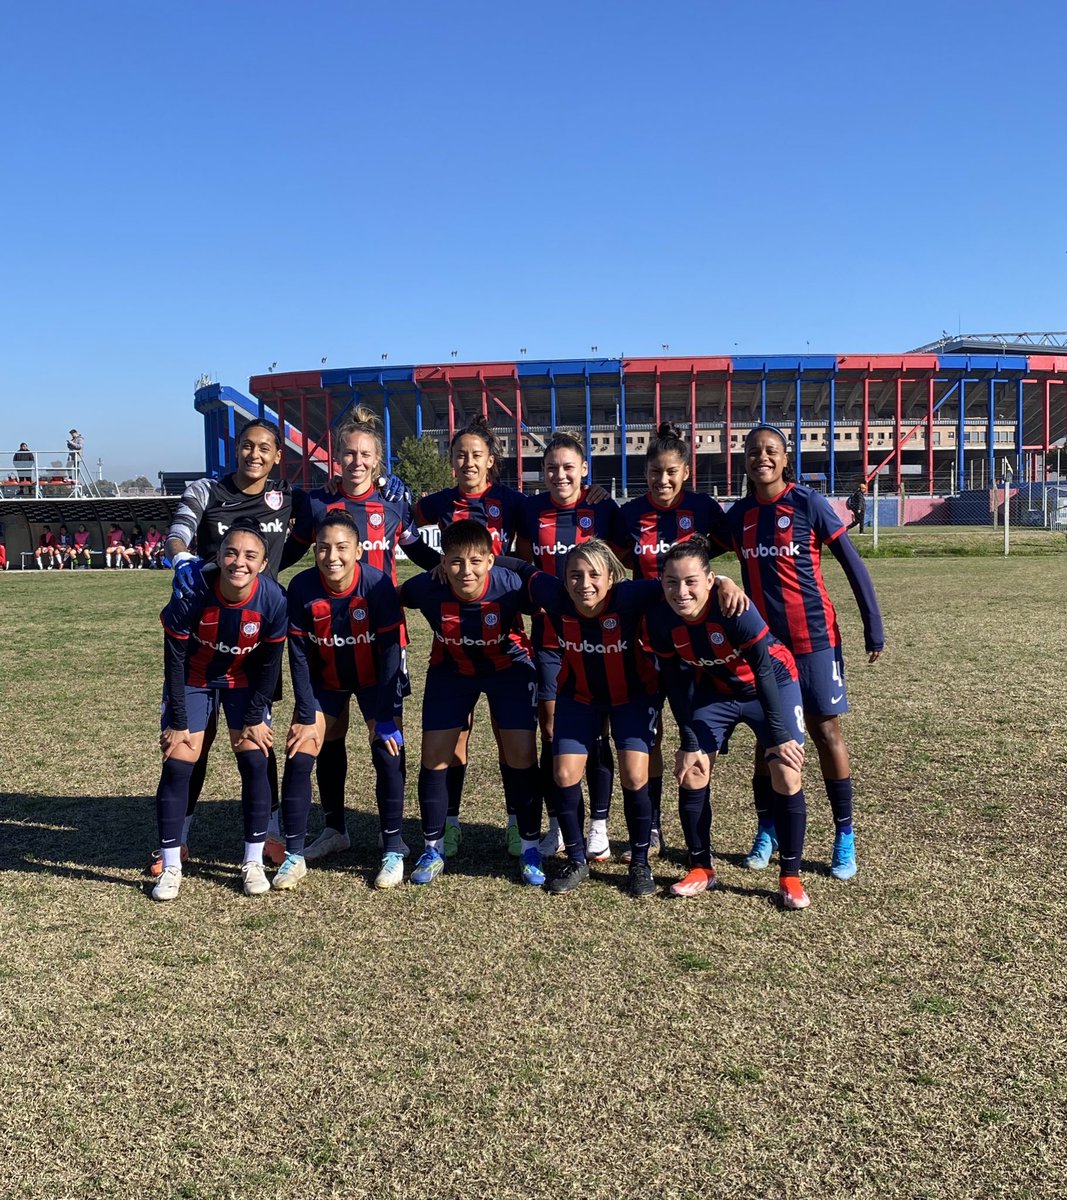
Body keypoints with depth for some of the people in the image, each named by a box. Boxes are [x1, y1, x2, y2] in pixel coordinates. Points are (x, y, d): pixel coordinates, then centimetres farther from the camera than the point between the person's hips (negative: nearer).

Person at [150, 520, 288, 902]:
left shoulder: (273, 599, -27)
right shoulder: (191, 595, -31)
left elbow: (270, 663, -12)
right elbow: (174, 661, -18)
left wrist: (255, 718, -7)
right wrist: (178, 723, -14)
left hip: (244, 682, 1)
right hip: (193, 681, -1)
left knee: (254, 763, -7)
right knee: (177, 766, -7)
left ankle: (253, 863, 8)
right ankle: (170, 867, 6)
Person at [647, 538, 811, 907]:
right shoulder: (660, 621, -22)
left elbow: (763, 671, -28)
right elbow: (674, 682, -9)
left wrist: (778, 735, -27)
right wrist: (690, 742, -9)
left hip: (772, 684, -4)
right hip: (715, 689, 4)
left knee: (786, 774, -13)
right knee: (691, 771, -5)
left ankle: (790, 877, 3)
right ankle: (701, 869, 13)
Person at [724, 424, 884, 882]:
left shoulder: (809, 504, -8)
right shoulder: (738, 515, 5)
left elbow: (852, 565, -6)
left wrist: (873, 626, -7)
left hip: (813, 637, -4)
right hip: (762, 639, 4)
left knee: (825, 730, 1)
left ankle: (845, 837, 11)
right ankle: (766, 832, 20)